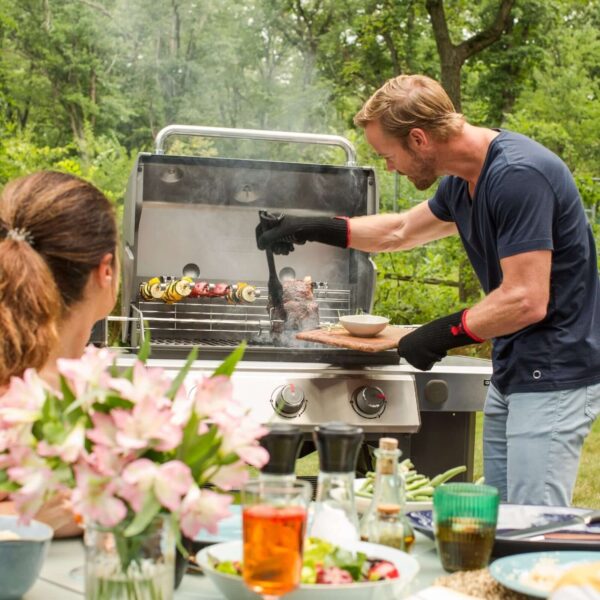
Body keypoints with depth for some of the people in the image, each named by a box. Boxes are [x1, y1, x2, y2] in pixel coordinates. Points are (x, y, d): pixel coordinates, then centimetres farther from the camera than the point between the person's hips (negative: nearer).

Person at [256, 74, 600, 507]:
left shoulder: (519, 175, -21)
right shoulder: (463, 181, 10)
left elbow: (527, 301, -24)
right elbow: (401, 230, 29)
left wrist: (443, 335, -12)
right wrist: (312, 228, 29)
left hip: (553, 378, -10)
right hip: (512, 374, 10)